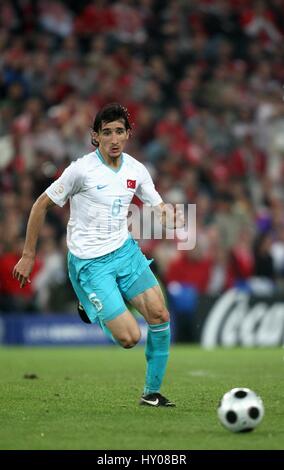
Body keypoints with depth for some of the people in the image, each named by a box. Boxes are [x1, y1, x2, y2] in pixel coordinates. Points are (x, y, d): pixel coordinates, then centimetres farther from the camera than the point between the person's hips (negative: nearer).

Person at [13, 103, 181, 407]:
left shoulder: (136, 170, 2)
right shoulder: (82, 169, -13)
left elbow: (159, 208, 10)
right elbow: (41, 205, -5)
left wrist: (168, 215, -17)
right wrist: (28, 255, -3)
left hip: (124, 250, 5)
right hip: (89, 263, -5)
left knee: (159, 315, -12)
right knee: (130, 338, -12)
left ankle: (152, 392, 7)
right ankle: (90, 307, 22)